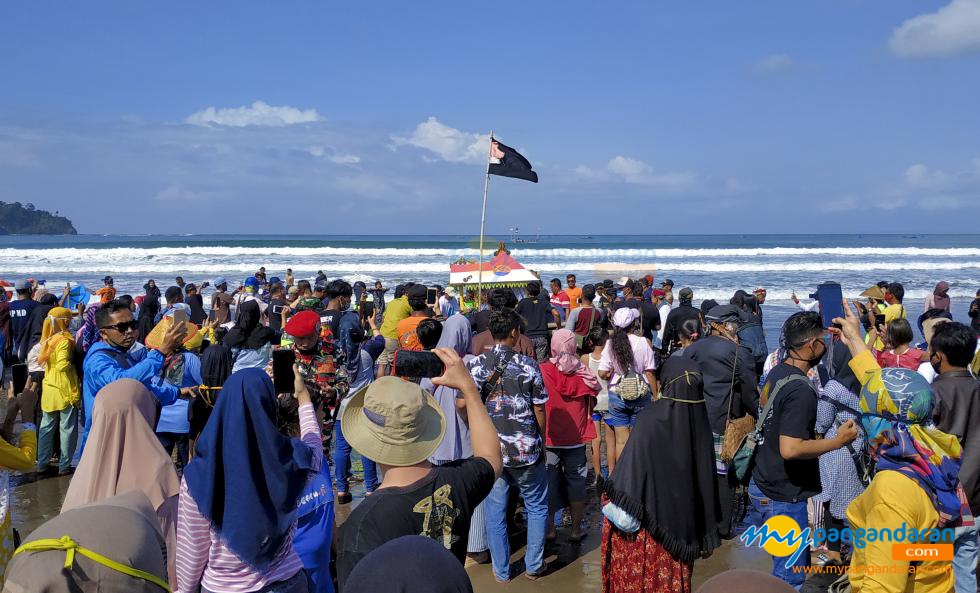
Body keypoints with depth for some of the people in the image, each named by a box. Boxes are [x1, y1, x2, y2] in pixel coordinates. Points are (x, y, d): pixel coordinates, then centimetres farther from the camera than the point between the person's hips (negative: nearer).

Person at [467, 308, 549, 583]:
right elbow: (539, 409, -4)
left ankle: (501, 570, 23)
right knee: (537, 507, 17)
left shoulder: (477, 364, -5)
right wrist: (541, 442, 10)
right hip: (526, 449, -1)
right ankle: (533, 566, 23)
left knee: (495, 510, 14)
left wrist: (477, 431, 3)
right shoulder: (528, 364, -7)